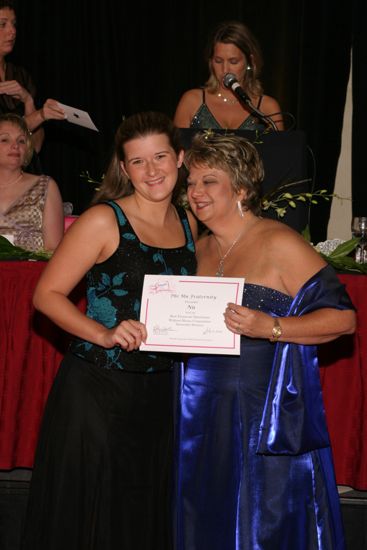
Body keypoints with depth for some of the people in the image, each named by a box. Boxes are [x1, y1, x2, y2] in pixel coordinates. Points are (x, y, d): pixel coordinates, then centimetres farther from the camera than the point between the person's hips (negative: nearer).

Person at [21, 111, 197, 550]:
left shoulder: (188, 223, 9)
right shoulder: (103, 222, -9)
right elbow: (47, 294, -10)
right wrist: (105, 335, -23)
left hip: (159, 392, 5)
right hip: (96, 389, -5)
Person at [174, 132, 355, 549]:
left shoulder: (279, 243, -10)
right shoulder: (201, 249, 12)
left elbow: (343, 316, -14)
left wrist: (270, 328, -25)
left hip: (266, 417, -6)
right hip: (203, 414, 7)